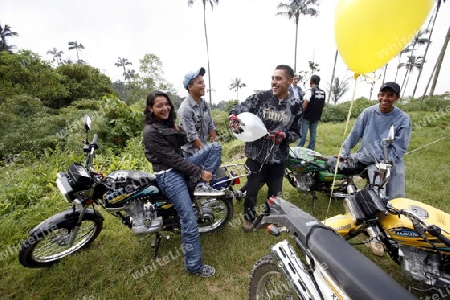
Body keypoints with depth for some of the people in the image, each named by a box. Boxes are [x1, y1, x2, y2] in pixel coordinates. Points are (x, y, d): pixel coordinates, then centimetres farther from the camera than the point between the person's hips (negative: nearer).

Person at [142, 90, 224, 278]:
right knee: (189, 221, -10)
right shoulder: (151, 132, -16)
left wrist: (178, 131, -6)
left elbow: (182, 143, 16)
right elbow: (172, 158, -20)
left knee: (215, 146, -3)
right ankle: (194, 266, 9)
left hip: (180, 165, 9)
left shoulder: (167, 122, 10)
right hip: (169, 175, -8)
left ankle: (202, 186, -10)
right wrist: (199, 172, -18)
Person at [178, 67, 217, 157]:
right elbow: (192, 136, -22)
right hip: (191, 153, -6)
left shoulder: (204, 104, 1)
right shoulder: (185, 108, -20)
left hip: (204, 149, 7)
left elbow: (211, 126, 5)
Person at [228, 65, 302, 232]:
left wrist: (284, 135, -18)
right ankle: (249, 217, 40)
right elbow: (238, 109, -14)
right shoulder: (260, 97, -7)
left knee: (275, 191, 19)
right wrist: (234, 117, -37)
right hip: (256, 155, -2)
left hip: (278, 157, 3)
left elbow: (296, 133, 4)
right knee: (252, 189, 13)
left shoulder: (295, 106, 0)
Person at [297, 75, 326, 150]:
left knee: (303, 133, 0)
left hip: (307, 116, -6)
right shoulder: (323, 92, 7)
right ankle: (311, 149, 18)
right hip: (317, 117, 6)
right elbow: (323, 104, 14)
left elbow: (305, 104, -19)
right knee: (313, 133, 12)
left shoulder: (310, 91, -14)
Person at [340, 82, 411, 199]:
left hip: (394, 162, 1)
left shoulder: (403, 119, -3)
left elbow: (399, 148, -5)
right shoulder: (368, 112, -1)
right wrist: (344, 153, 5)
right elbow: (354, 134, 6)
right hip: (374, 163, -1)